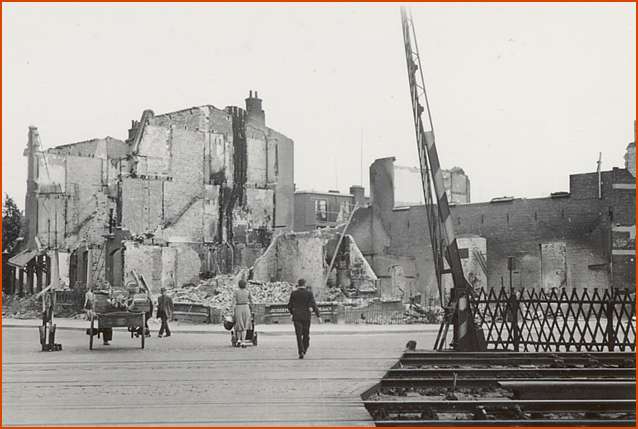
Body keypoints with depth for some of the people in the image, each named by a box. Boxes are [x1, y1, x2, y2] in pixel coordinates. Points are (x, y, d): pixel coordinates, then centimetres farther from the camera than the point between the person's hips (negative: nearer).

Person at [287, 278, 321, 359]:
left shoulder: (293, 293, 0)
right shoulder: (309, 293, -4)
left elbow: (289, 306, 5)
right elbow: (313, 305, -10)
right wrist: (318, 316, -8)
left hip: (296, 317, 0)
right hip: (306, 316, 0)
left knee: (299, 335, -2)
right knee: (306, 334, 16)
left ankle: (301, 352, -14)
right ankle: (304, 349, 24)